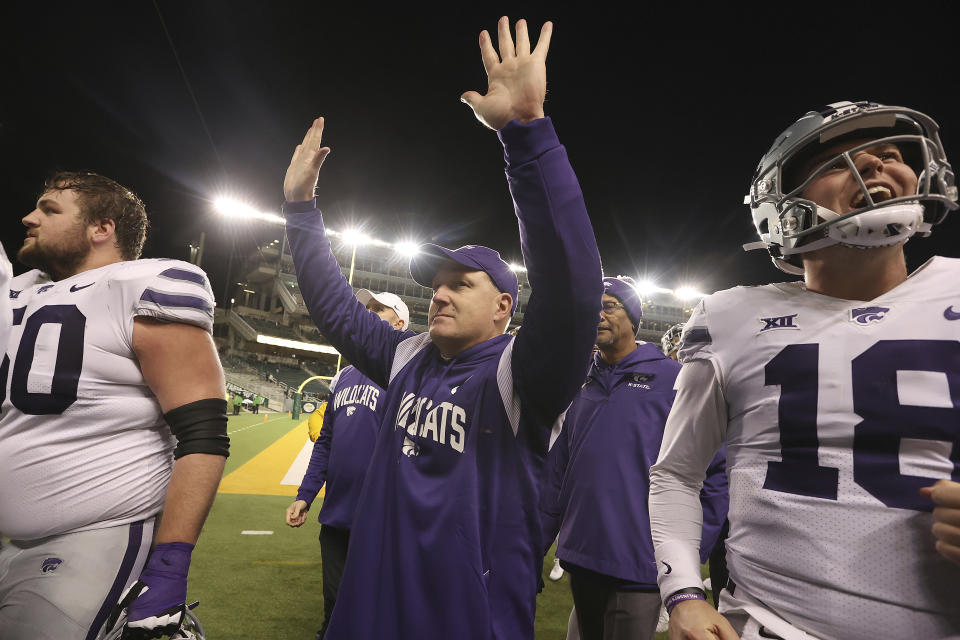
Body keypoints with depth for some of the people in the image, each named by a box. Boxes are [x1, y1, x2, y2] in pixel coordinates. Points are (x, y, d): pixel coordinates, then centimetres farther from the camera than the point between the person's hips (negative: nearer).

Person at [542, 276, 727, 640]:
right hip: (579, 561, 6)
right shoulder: (581, 386, 7)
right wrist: (539, 537, 9)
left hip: (637, 568, -5)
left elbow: (713, 475, -8)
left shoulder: (672, 379, -8)